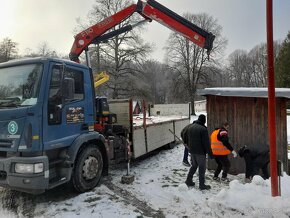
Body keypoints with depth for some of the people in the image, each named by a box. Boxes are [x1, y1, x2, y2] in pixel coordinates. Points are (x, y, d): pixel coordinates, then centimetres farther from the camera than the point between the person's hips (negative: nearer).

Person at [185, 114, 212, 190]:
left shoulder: (190, 127, 6)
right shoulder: (203, 129, -19)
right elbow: (206, 142, -18)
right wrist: (209, 152, -10)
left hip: (192, 151, 7)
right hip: (200, 152, -7)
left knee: (194, 165, 21)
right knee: (202, 167, 5)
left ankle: (188, 181, 25)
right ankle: (202, 185, 12)